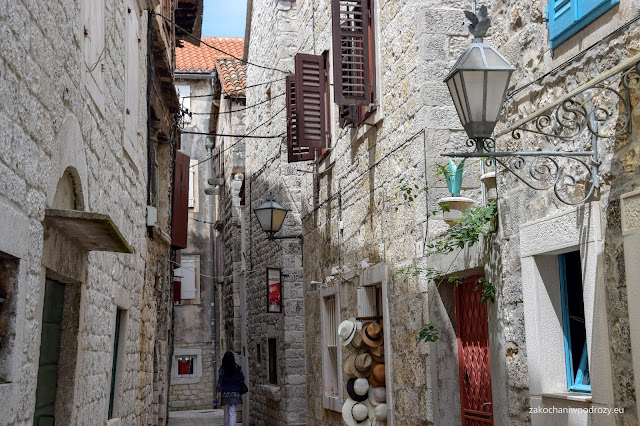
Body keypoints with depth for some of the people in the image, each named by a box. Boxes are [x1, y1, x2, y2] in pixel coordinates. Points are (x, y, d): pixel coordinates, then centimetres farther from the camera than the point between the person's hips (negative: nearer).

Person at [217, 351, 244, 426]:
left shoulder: (222, 368, -3)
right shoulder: (237, 368, -3)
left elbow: (220, 380, -5)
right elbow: (242, 378, 2)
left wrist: (218, 393, -3)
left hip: (225, 392, 1)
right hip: (235, 392, -1)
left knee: (226, 412, 16)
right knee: (232, 412, -5)